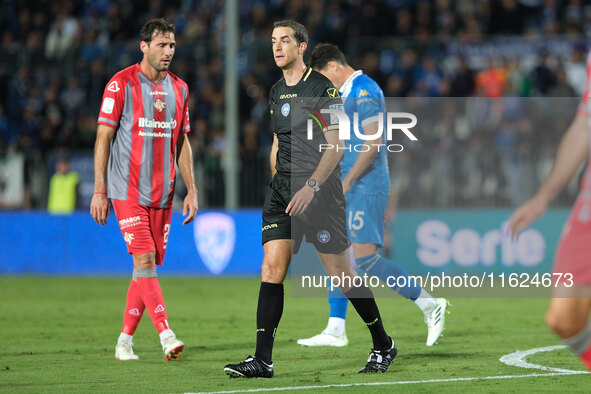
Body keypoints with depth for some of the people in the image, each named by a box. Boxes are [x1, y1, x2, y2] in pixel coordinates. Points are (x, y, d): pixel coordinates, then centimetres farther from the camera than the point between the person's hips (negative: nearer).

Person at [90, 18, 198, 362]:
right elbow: (104, 136, -4)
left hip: (162, 193, 5)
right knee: (144, 260, -15)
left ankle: (125, 340, 13)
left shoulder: (179, 89, 11)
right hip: (128, 189, -5)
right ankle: (166, 334, -20)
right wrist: (99, 190, -9)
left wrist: (191, 190, 10)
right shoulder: (122, 84, -4)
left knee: (149, 265, 4)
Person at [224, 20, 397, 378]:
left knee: (342, 275, -1)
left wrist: (311, 186, -20)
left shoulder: (323, 88, -8)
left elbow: (335, 146, -12)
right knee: (271, 268, -7)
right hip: (282, 188, 6)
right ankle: (262, 360, -9)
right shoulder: (276, 92, 13)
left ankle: (383, 346, 17)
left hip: (319, 191, -6)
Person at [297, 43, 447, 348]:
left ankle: (429, 304, -6)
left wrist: (347, 182, -21)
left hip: (365, 186, -11)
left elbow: (373, 142, -21)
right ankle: (335, 330, 8)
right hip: (352, 187, 11)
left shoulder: (364, 91, -13)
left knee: (365, 258, -14)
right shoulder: (348, 92, 19)